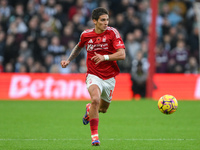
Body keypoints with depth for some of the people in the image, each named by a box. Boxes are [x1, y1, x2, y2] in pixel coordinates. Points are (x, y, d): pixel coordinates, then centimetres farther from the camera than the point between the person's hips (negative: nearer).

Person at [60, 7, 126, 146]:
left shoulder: (112, 33, -10)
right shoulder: (86, 35, -2)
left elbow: (122, 54, -18)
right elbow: (79, 47, 23)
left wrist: (104, 57, -30)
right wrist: (69, 60, 16)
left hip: (109, 77, 1)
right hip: (93, 76, -1)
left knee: (103, 109, 14)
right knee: (95, 99, -29)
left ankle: (90, 109, 53)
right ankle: (94, 136, -22)